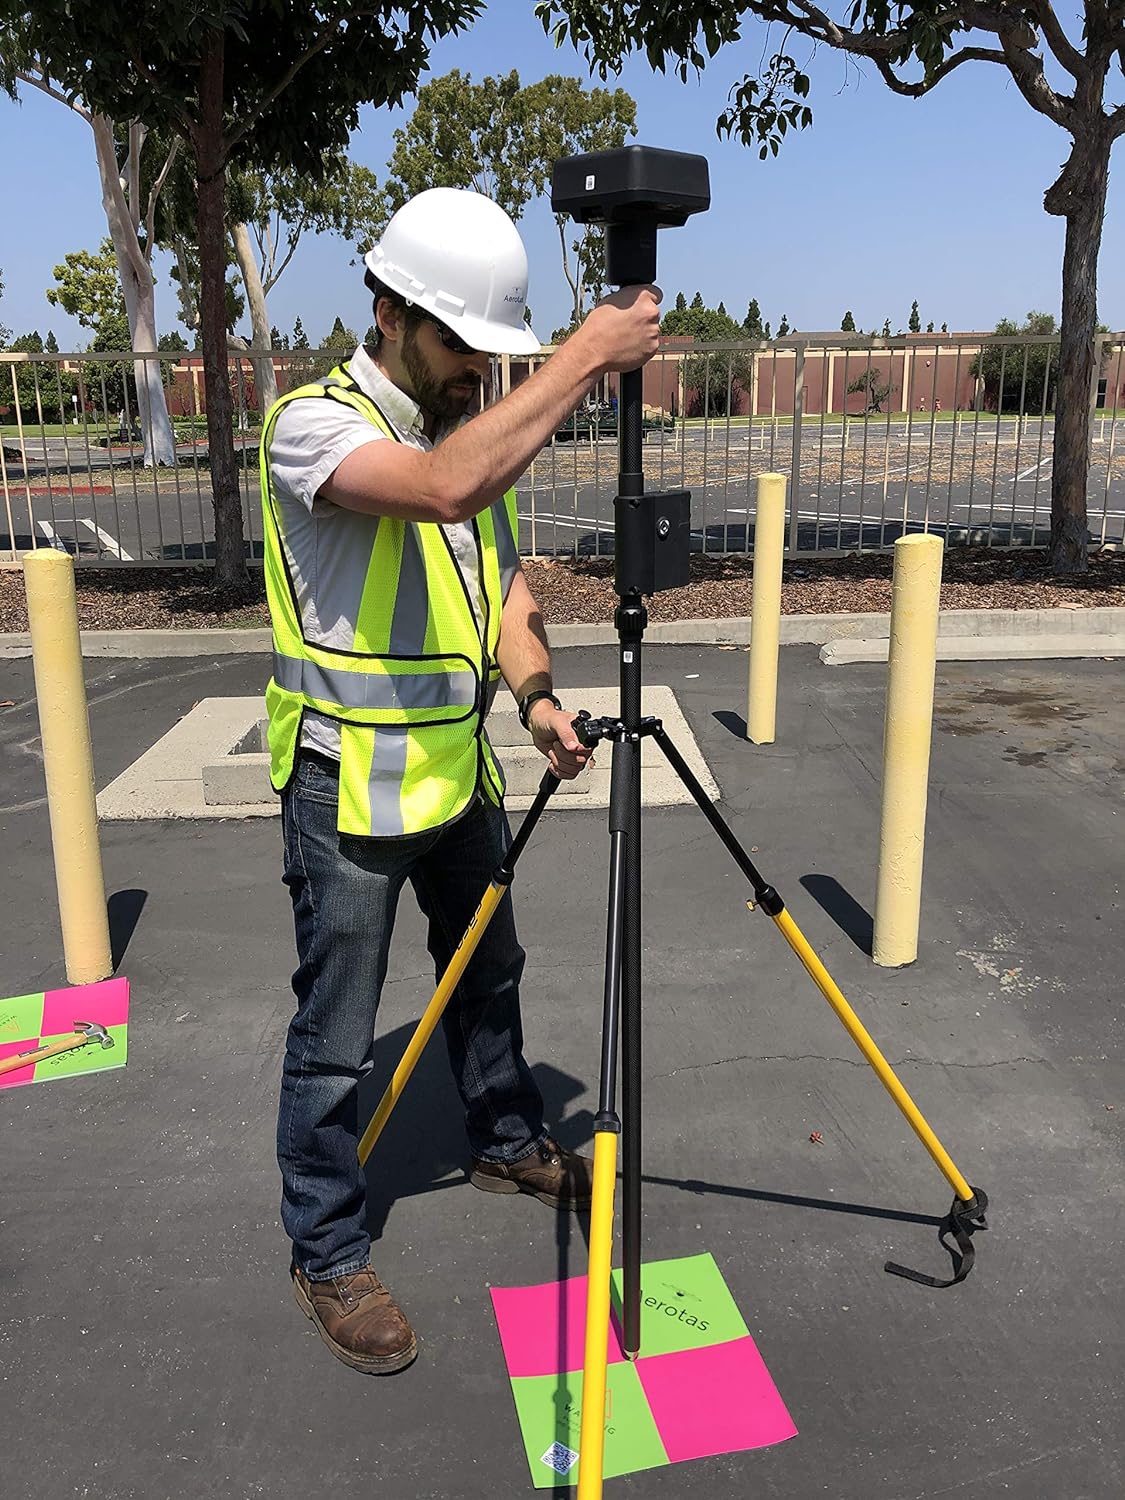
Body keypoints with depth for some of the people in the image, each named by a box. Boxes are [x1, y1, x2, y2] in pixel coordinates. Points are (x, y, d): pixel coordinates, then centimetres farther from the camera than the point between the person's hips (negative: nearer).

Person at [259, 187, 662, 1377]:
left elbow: (501, 582, 7)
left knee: (486, 975, 24)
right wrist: (586, 359, -33)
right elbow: (445, 487, -39)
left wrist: (534, 696, -11)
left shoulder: (480, 430, 7)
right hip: (347, 787, -7)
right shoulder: (315, 422, -18)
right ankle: (326, 1256, 25)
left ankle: (508, 1144, 47)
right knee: (334, 1042, 5)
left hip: (458, 772, 8)